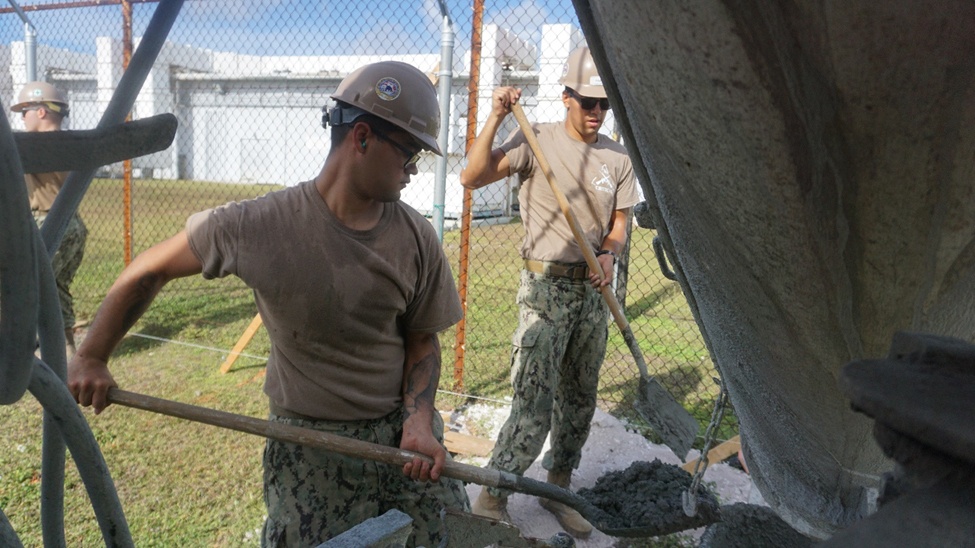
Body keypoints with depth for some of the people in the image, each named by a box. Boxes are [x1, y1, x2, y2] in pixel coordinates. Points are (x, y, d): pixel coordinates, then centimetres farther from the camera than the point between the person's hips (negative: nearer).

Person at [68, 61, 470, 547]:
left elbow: (422, 339, 2)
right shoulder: (260, 226, -14)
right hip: (309, 446, -2)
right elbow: (151, 270, 0)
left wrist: (419, 421, -12)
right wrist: (90, 359, 5)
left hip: (402, 433, 3)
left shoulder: (416, 238, -7)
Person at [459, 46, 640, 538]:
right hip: (546, 286, -5)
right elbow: (472, 177, -16)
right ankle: (492, 498, 11)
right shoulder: (537, 140, -7)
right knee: (534, 402, -8)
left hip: (594, 289, 5)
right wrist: (495, 118, -23)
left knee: (579, 400, 14)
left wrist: (609, 253, -10)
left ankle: (557, 488, 33)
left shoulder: (618, 158, 6)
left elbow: (618, 226, 11)